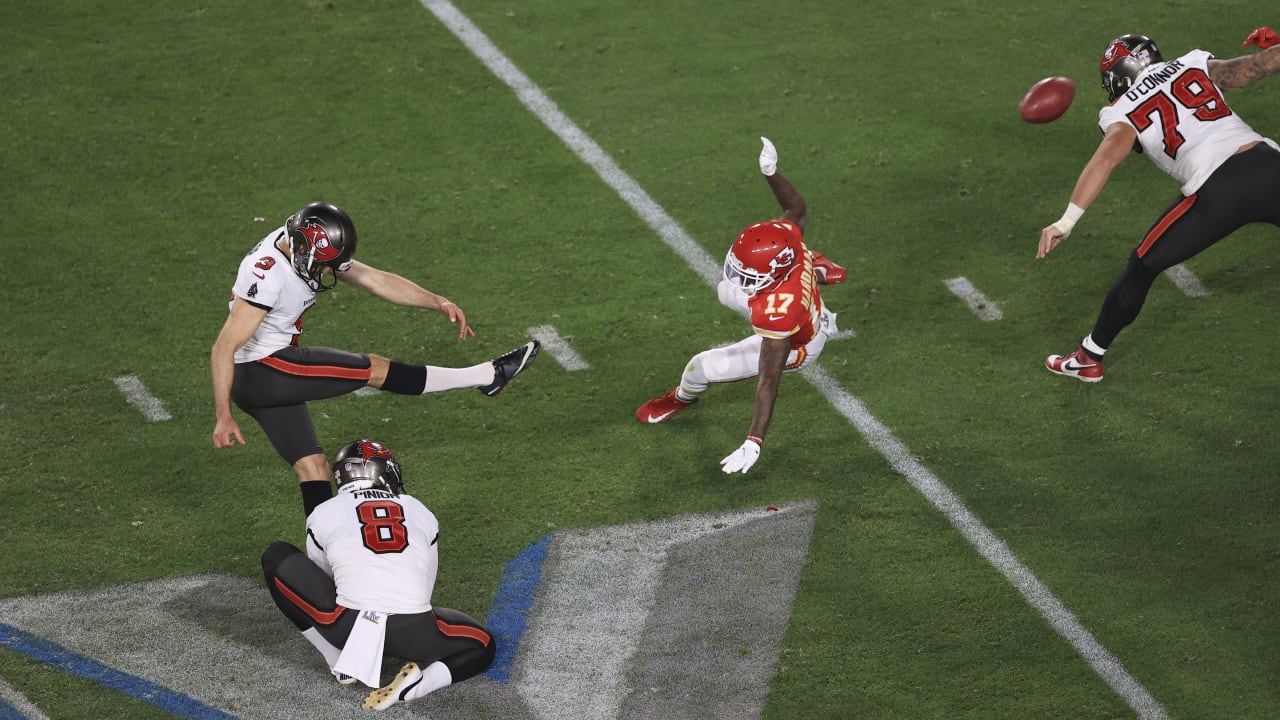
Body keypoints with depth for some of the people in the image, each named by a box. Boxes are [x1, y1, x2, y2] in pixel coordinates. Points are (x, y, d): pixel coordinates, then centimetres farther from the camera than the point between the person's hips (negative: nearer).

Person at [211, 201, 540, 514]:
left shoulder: (307, 247, 1)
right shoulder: (267, 276, -27)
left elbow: (375, 280, 4)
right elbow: (223, 348, -25)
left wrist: (439, 303, -5)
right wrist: (223, 417, -25)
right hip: (260, 370, -9)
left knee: (312, 467, 9)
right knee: (373, 369, -7)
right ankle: (487, 376, -1)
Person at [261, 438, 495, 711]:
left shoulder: (324, 514, 16)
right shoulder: (423, 514, 22)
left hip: (348, 625, -1)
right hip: (413, 633, 1)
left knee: (276, 558, 20)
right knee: (483, 647, 30)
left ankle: (341, 664, 17)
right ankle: (415, 683, -2)